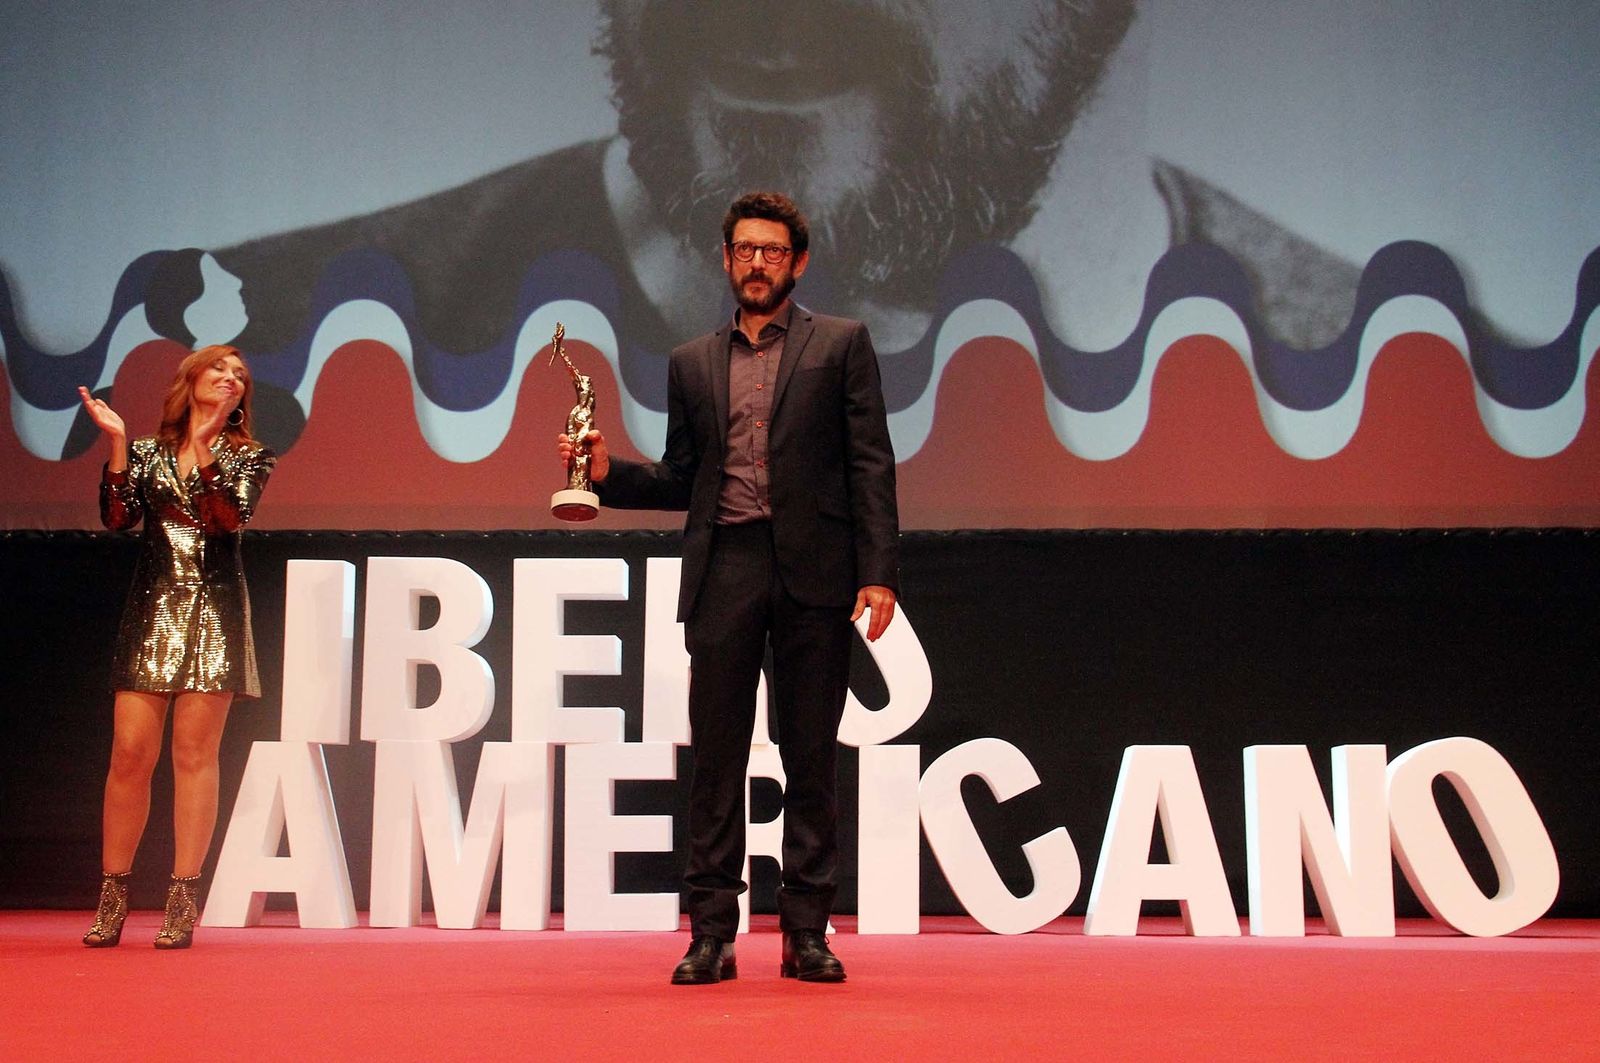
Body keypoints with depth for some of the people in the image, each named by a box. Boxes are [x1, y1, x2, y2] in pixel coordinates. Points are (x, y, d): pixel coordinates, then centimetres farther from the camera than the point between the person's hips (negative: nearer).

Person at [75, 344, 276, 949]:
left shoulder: (250, 458, 8)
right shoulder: (146, 453, 12)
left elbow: (232, 518, -10)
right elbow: (117, 518, -1)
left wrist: (203, 447, -17)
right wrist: (116, 444, -7)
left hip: (214, 610, -1)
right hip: (152, 609, 1)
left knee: (195, 752, -4)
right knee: (129, 752, -3)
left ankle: (184, 900, 0)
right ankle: (113, 897, 7)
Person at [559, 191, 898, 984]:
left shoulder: (841, 345, 8)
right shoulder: (692, 363, 17)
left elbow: (870, 464, 1)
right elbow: (680, 481, 17)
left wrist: (878, 571, -8)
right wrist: (607, 470, 0)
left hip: (813, 570, -2)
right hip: (723, 569, 2)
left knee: (811, 759, 3)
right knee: (716, 760, 2)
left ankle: (806, 932, 10)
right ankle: (711, 933, 7)